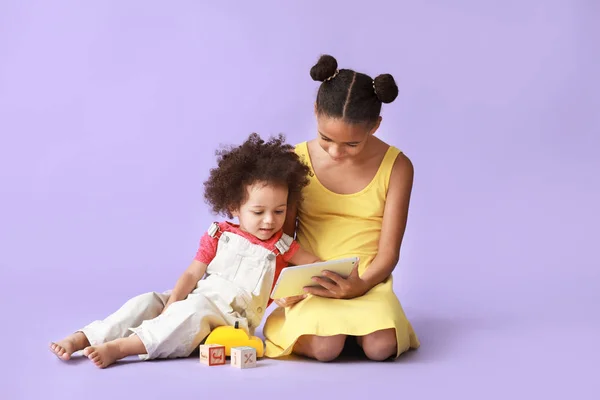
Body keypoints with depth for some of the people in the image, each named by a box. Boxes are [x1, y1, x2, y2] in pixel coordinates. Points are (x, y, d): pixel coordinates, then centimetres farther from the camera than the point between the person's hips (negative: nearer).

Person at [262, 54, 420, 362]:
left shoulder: (396, 167, -3)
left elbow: (388, 252, -4)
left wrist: (360, 285, -24)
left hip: (366, 285, 1)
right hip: (309, 287, -1)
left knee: (380, 347, -30)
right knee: (325, 347, -32)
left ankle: (355, 322, 3)